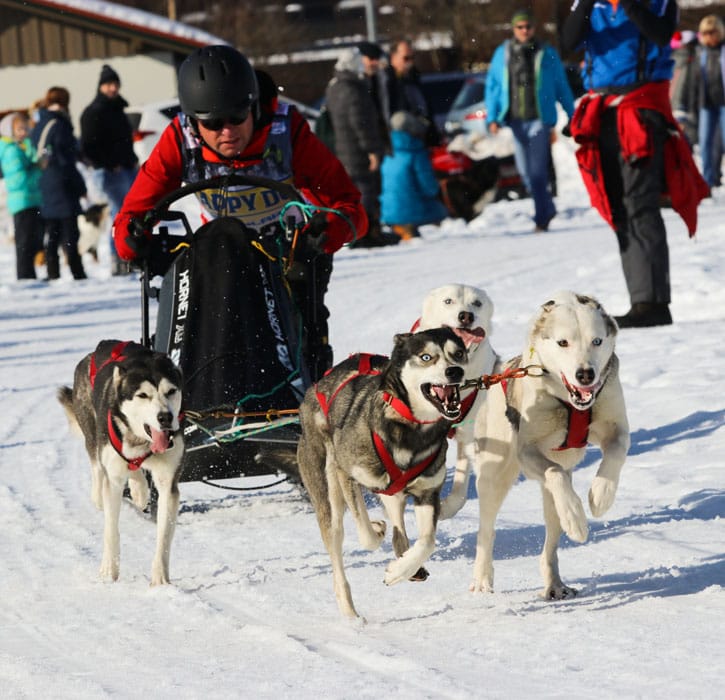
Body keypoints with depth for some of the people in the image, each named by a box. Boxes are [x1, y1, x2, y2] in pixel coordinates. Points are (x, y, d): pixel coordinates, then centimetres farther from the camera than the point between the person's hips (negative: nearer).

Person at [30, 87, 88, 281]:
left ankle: (53, 275, 8)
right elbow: (66, 160, -14)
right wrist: (81, 187, -6)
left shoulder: (37, 128, 11)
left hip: (44, 190, 7)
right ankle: (78, 274, -8)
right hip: (62, 190, -7)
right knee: (70, 234, -6)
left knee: (51, 235, 9)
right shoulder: (58, 126, -12)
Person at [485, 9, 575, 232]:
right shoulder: (502, 53, 6)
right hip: (515, 120, 3)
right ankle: (548, 208, 28)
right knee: (526, 171, 10)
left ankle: (541, 218, -7)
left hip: (539, 119, -3)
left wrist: (572, 115, 6)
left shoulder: (547, 53, 1)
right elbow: (492, 86, 9)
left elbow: (562, 87, 6)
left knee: (538, 171, -11)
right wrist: (492, 118, 0)